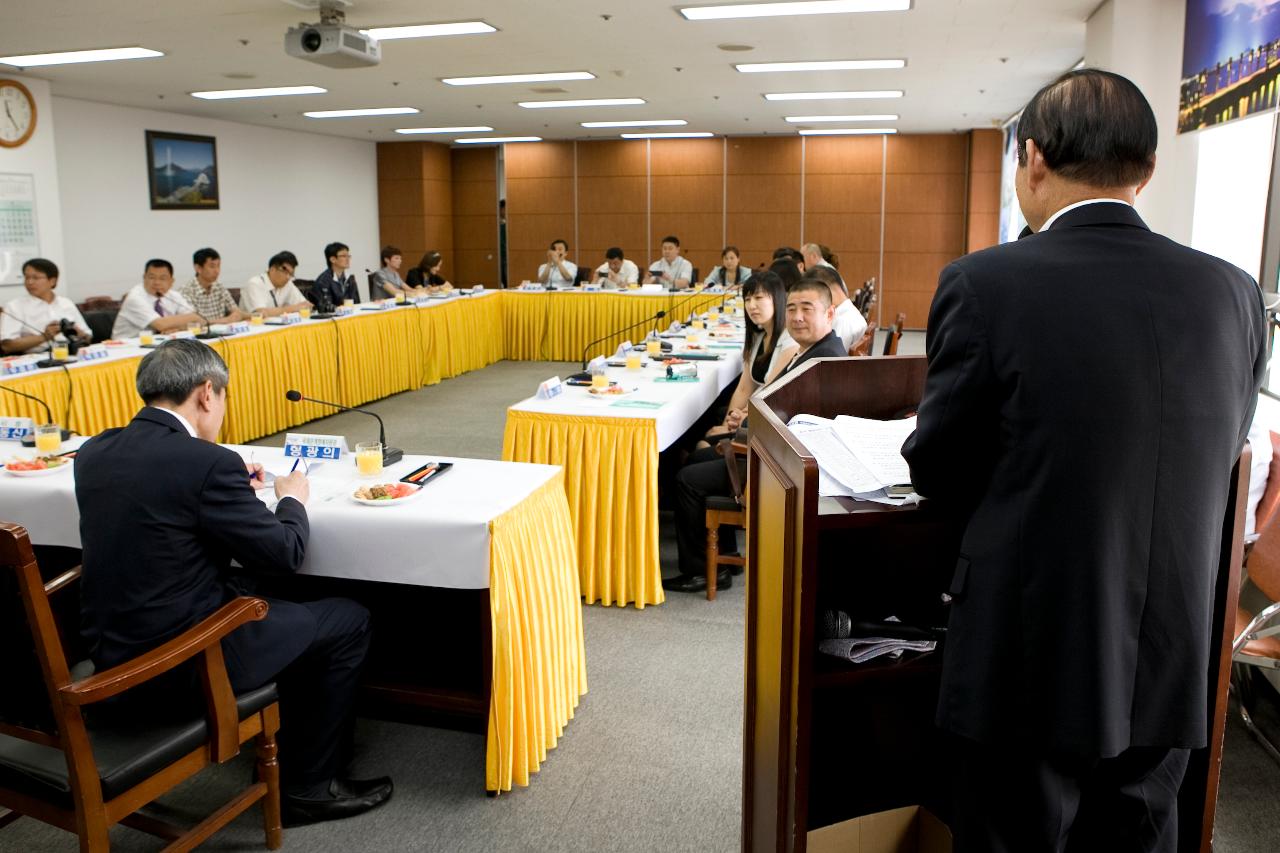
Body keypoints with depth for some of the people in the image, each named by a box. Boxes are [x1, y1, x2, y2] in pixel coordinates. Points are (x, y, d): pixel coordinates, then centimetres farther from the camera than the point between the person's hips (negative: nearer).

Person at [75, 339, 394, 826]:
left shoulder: (93, 452, 1)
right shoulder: (208, 462, -22)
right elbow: (284, 554, -12)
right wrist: (293, 500, 6)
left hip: (111, 653, 9)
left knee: (277, 603, 28)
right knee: (348, 621, 8)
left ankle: (283, 749, 38)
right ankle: (309, 785, 18)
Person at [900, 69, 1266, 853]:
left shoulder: (986, 284, -17)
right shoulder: (1234, 292, -2)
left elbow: (937, 474, -9)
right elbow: (1216, 464, 8)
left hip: (1031, 663, -4)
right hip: (1170, 669, 5)